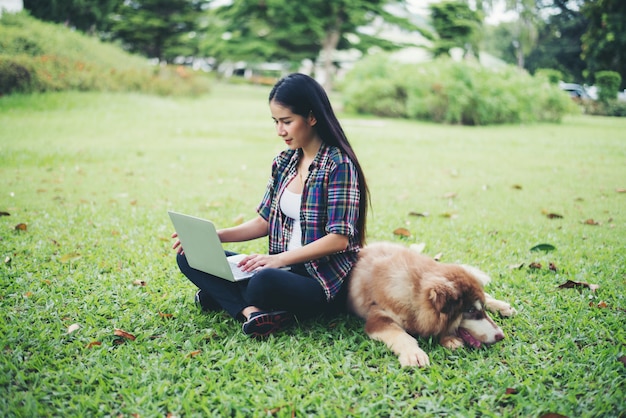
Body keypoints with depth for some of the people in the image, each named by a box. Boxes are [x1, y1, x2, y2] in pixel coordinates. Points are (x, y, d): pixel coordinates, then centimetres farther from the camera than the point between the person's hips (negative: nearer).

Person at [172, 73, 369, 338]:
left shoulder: (339, 165, -12)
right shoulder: (284, 162, 9)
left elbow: (339, 238, -17)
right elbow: (264, 221, 14)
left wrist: (281, 258, -25)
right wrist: (214, 236, 0)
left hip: (324, 280, -8)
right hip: (283, 269, 8)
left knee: (264, 283, -42)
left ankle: (223, 295, -8)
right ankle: (252, 311, -22)